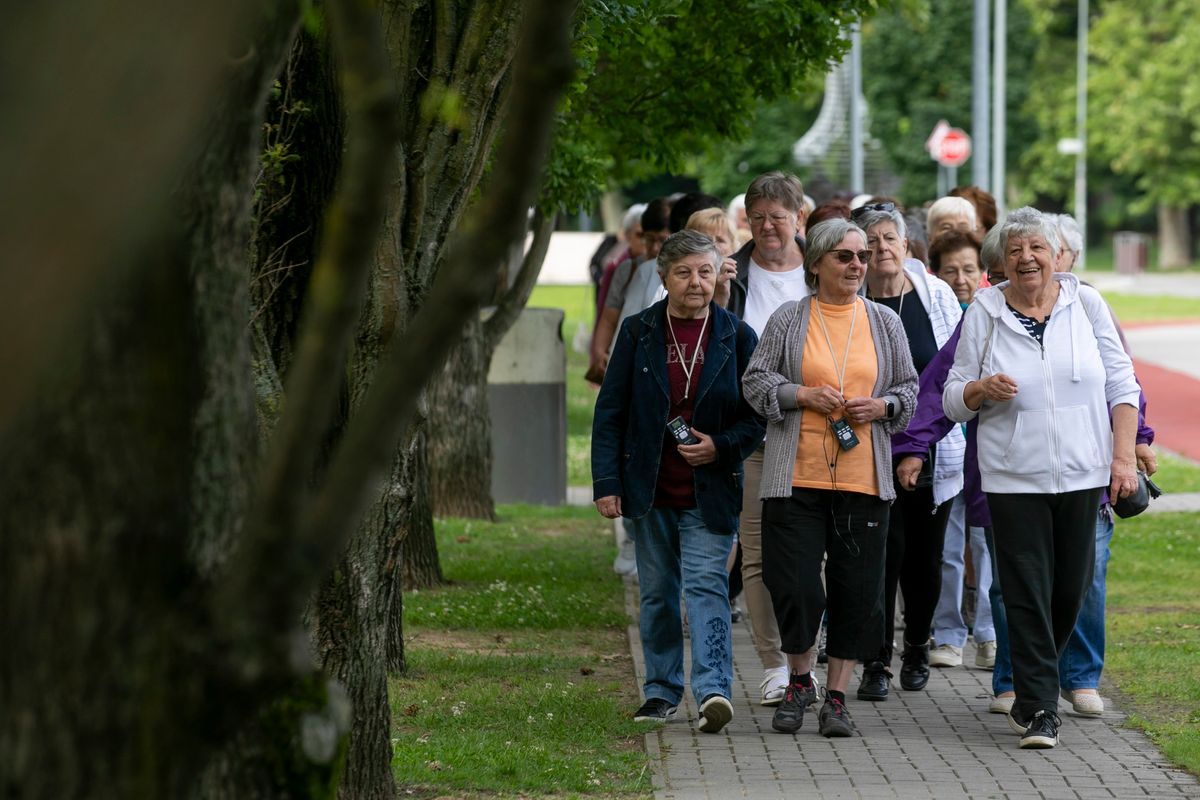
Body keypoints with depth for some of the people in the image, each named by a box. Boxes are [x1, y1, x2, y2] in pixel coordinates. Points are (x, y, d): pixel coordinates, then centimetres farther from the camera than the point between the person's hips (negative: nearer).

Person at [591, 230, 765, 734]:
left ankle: (713, 691, -21)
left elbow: (758, 414, 4)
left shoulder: (736, 337, 0)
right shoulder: (638, 333, 2)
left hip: (710, 491, -2)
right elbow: (610, 411, 2)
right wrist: (606, 482, -4)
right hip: (651, 489, 2)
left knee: (706, 585, -14)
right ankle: (662, 692, 21)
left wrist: (721, 446, -13)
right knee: (657, 593, 10)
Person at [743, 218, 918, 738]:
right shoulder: (788, 319, 4)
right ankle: (799, 682, 18)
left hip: (863, 479, 2)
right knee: (794, 585, -6)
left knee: (857, 590, 0)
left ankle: (836, 697, 12)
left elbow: (910, 388, 14)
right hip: (797, 476, -2)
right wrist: (804, 394, -12)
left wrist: (882, 406, -6)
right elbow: (756, 380, 3)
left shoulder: (885, 323, 11)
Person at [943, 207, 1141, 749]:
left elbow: (1121, 384, 6)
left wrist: (1124, 457, -3)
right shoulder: (984, 313, 2)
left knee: (1071, 590, 7)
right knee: (1027, 595, -5)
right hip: (1014, 477, -1)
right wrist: (982, 388, -16)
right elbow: (952, 400, 6)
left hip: (1082, 474, 1)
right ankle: (1039, 710, 0)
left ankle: (1032, 686, 30)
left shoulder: (1085, 303, 4)